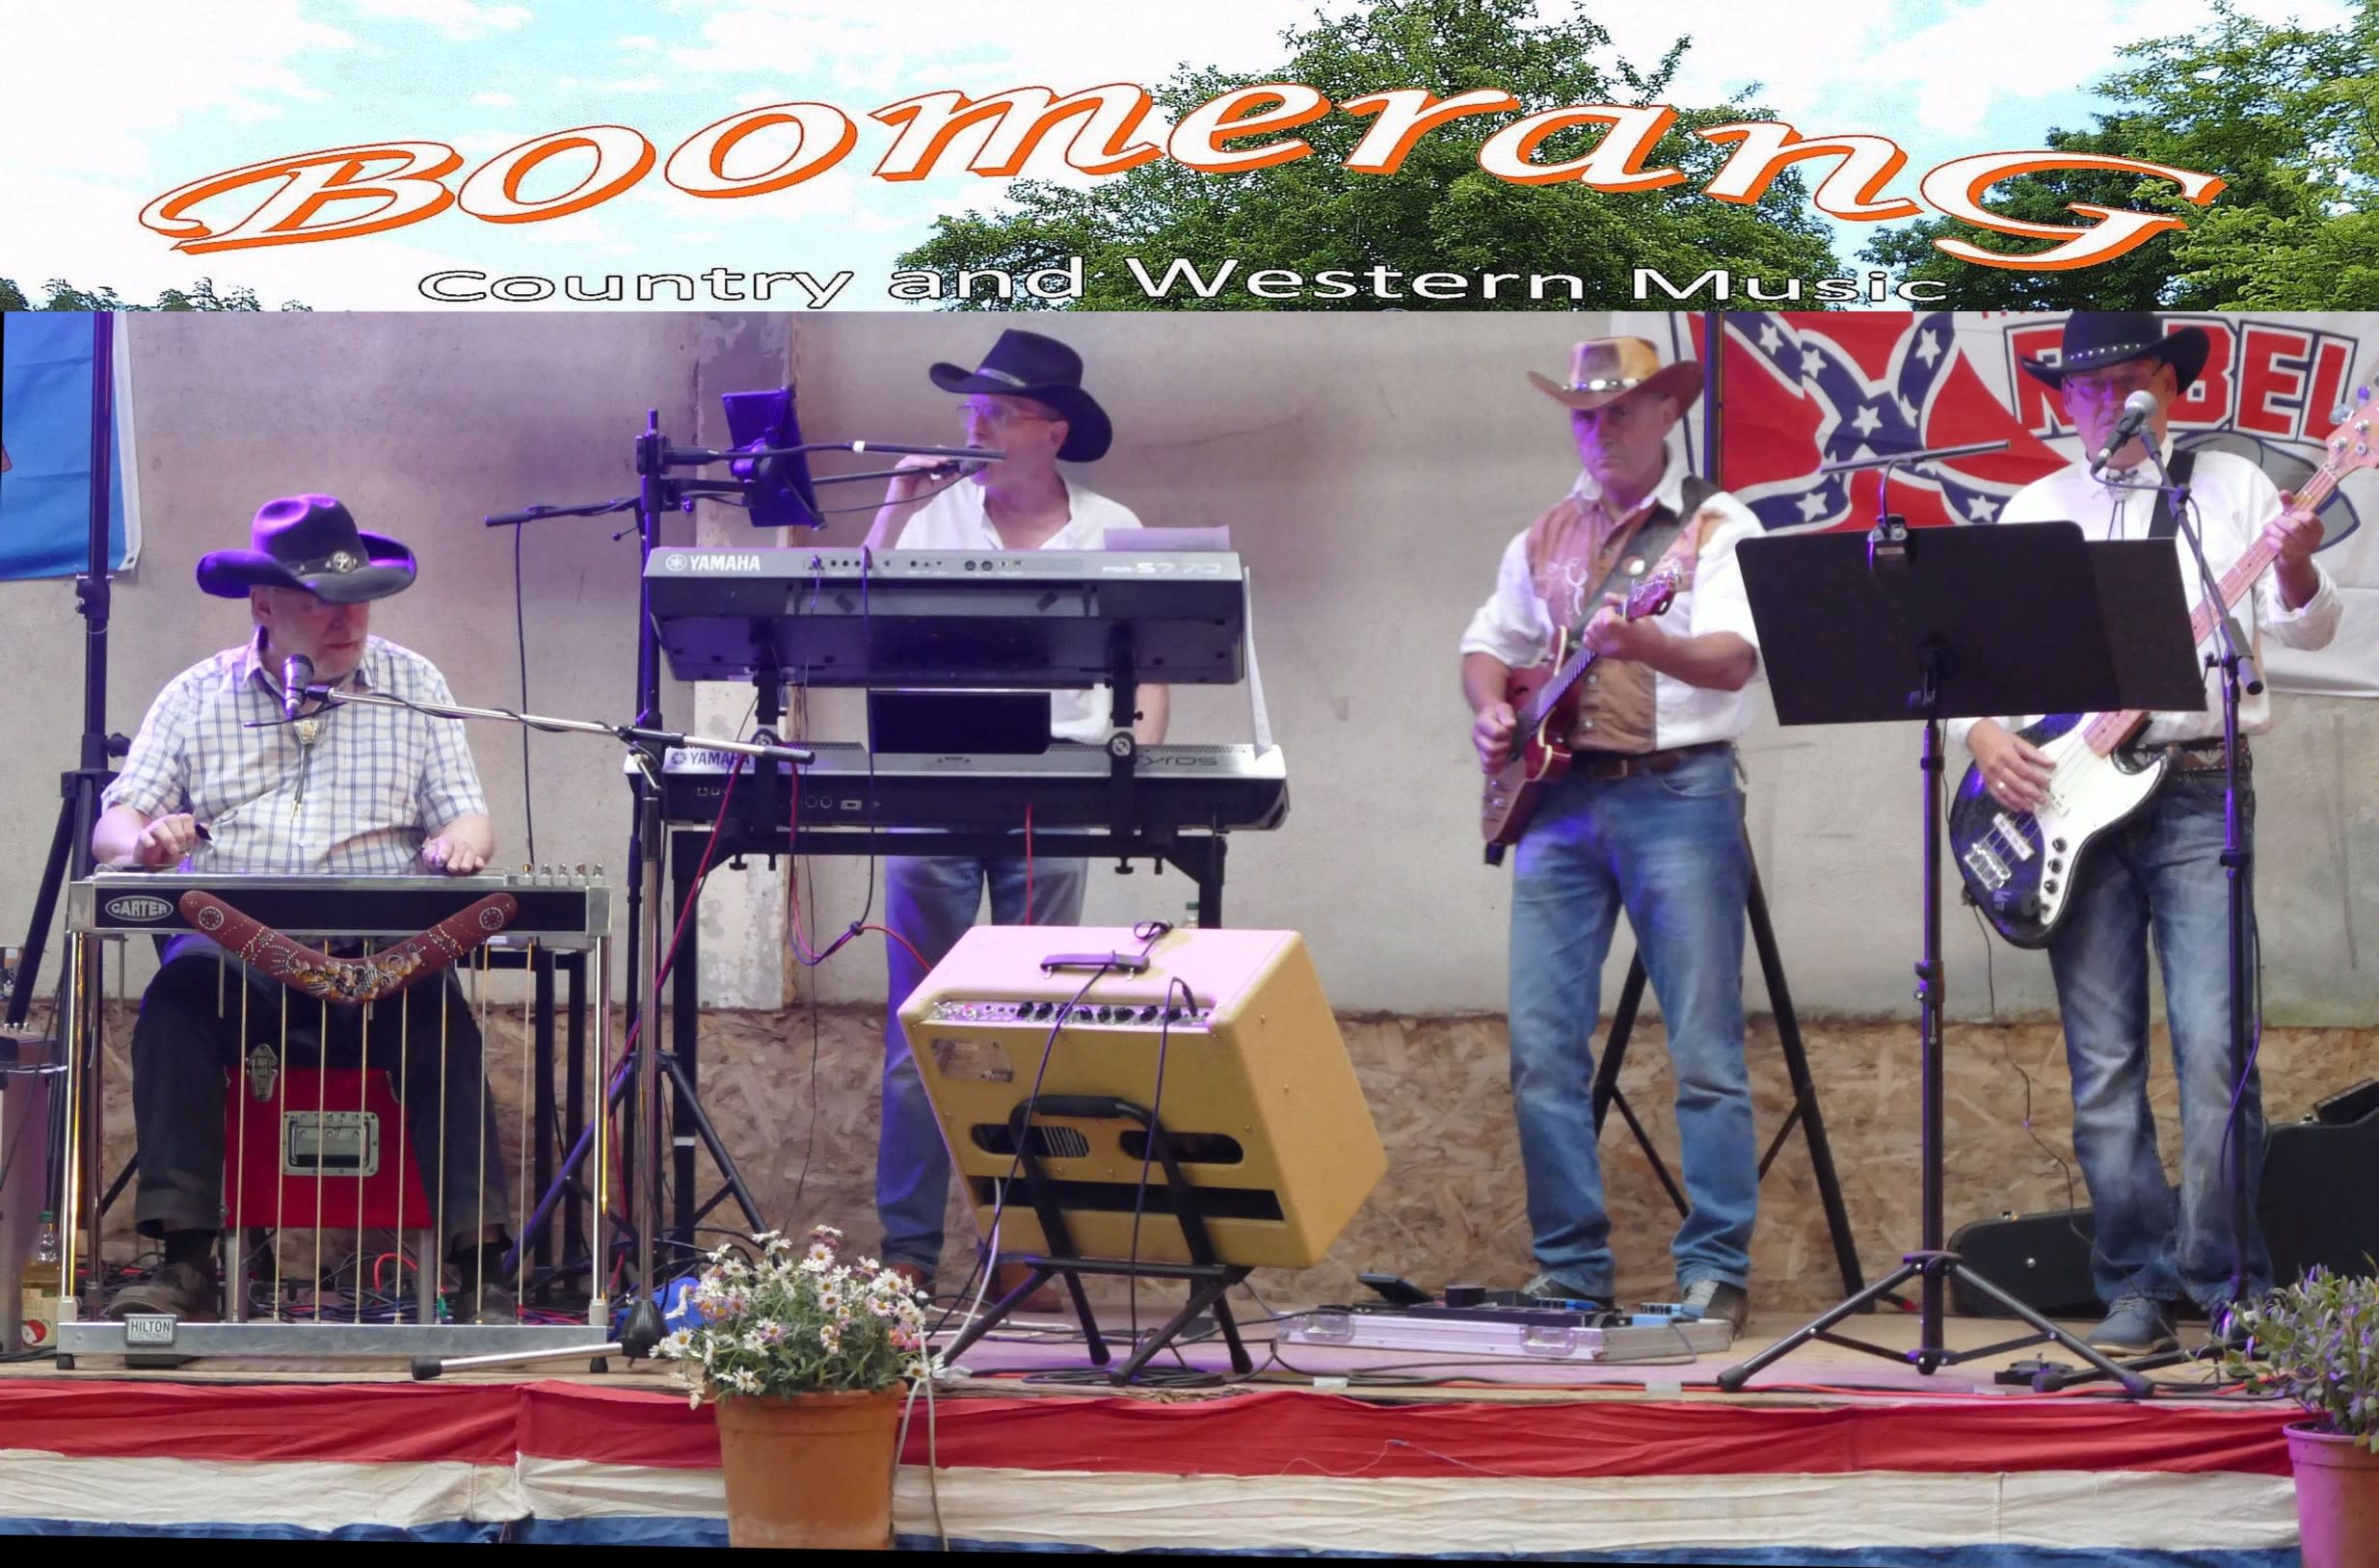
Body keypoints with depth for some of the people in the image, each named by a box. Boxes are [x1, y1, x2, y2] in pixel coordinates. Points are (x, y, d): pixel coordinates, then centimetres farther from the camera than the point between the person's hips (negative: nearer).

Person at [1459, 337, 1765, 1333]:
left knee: (1705, 1051, -6)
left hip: (1676, 793, -5)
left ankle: (1716, 1271, -1)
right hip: (1558, 801, 5)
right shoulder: (1546, 538, 17)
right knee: (1541, 1046, 1)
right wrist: (1489, 709, 6)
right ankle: (1571, 1268, 9)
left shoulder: (1717, 526, 1)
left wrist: (1643, 644, -32)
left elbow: (1737, 659, -14)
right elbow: (1488, 643, 27)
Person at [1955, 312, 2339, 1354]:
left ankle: (2228, 1282, -3)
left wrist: (2296, 573, -23)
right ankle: (2138, 1285, 8)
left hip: (2200, 790, -3)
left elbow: (2305, 630, -1)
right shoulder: (2035, 511, 15)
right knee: (2102, 1065, 1)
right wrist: (1983, 732, -5)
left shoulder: (2232, 488, 8)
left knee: (2213, 1048, -11)